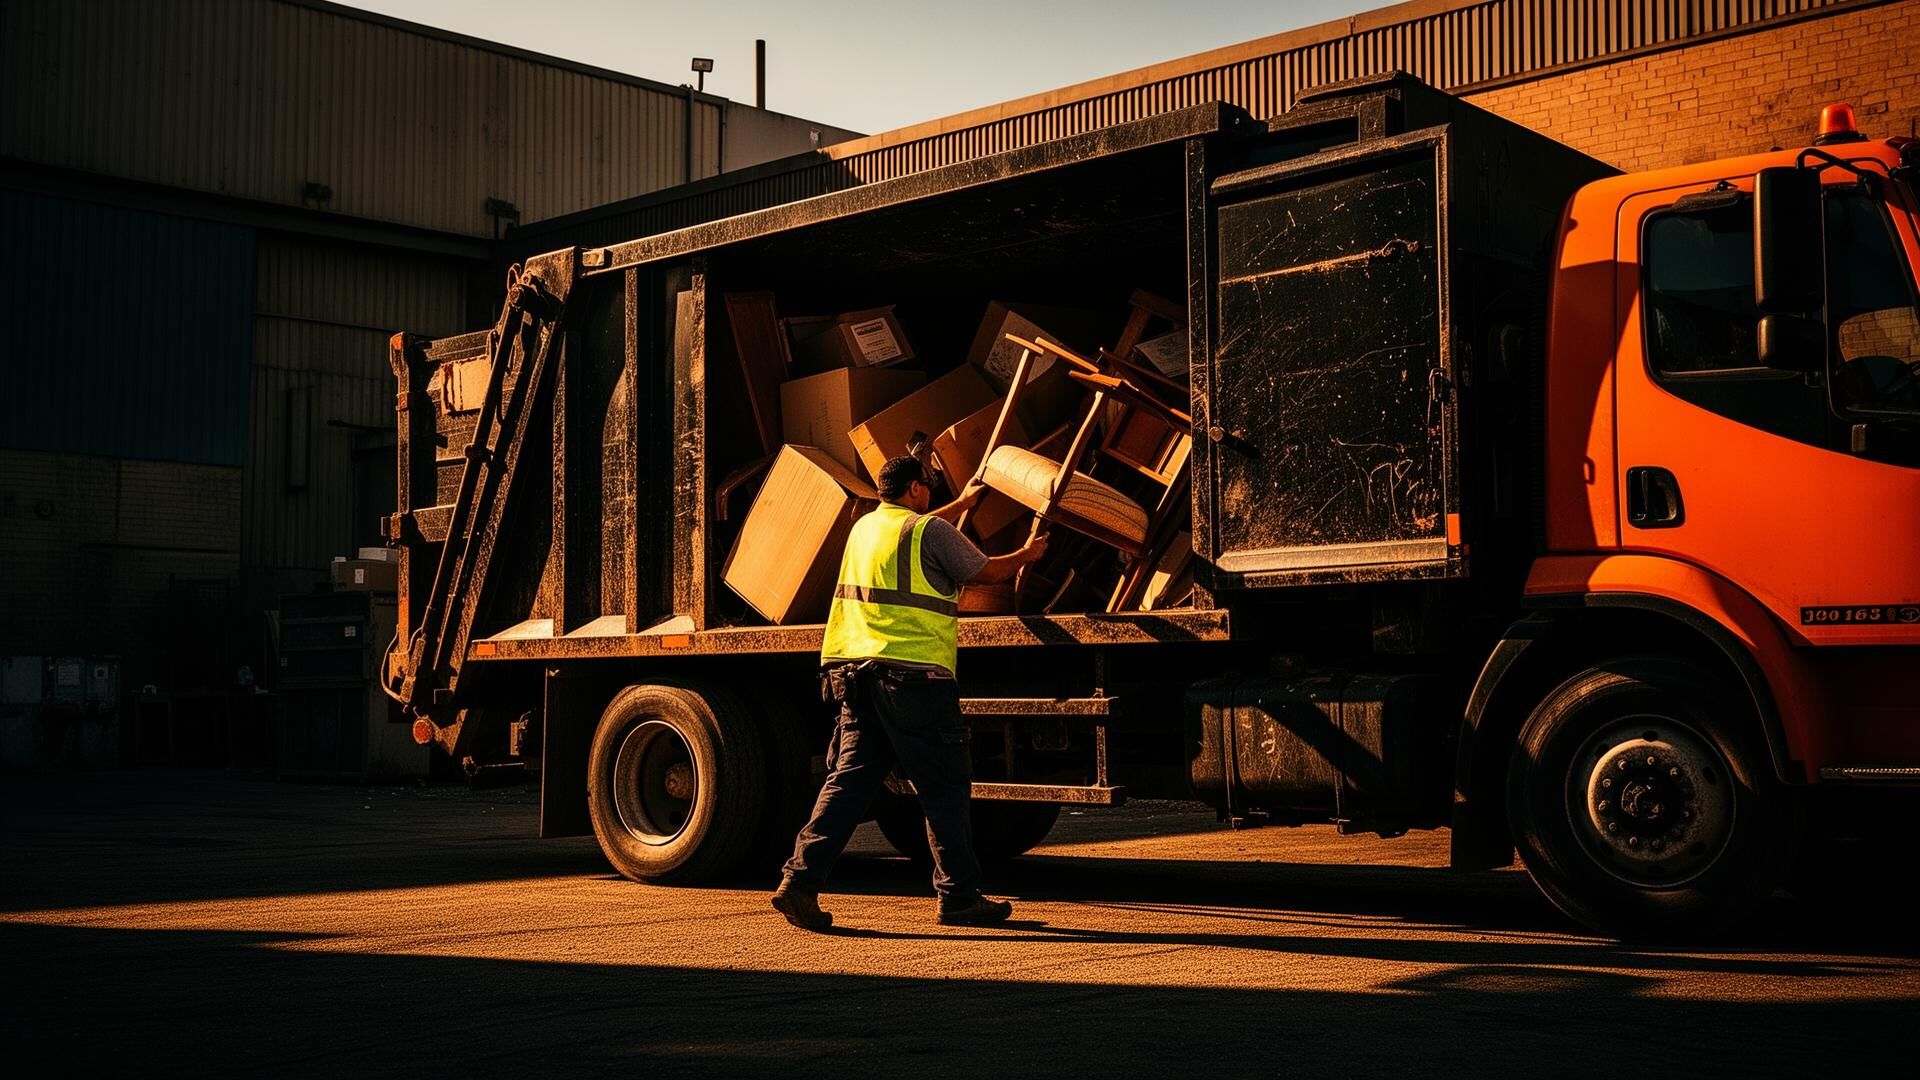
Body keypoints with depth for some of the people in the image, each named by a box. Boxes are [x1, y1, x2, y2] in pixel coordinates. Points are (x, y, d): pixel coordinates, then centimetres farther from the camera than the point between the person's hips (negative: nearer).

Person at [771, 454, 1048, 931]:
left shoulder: (865, 527, 18)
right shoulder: (930, 530, -5)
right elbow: (986, 571, 6)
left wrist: (962, 503, 52)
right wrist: (1028, 554, 26)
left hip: (855, 669, 7)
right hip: (912, 674, -7)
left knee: (849, 780, 6)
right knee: (945, 788, 3)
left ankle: (801, 879, -5)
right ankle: (959, 896, 10)